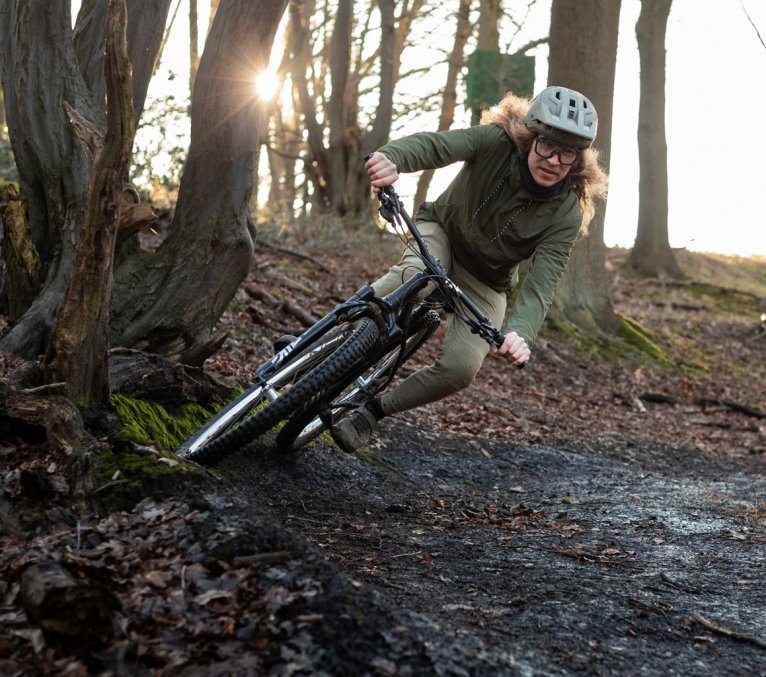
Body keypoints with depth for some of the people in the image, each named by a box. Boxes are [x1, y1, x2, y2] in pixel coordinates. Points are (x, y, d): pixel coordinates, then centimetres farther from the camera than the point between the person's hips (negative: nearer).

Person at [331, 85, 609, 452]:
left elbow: (541, 284, -32)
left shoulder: (566, 214, -24)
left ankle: (375, 409, 2)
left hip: (485, 283, 1)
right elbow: (435, 144, -41)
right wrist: (390, 158, -64)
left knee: (461, 367, -21)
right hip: (442, 231, -1)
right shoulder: (497, 142, -24)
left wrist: (520, 332, -53)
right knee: (415, 277, -37)